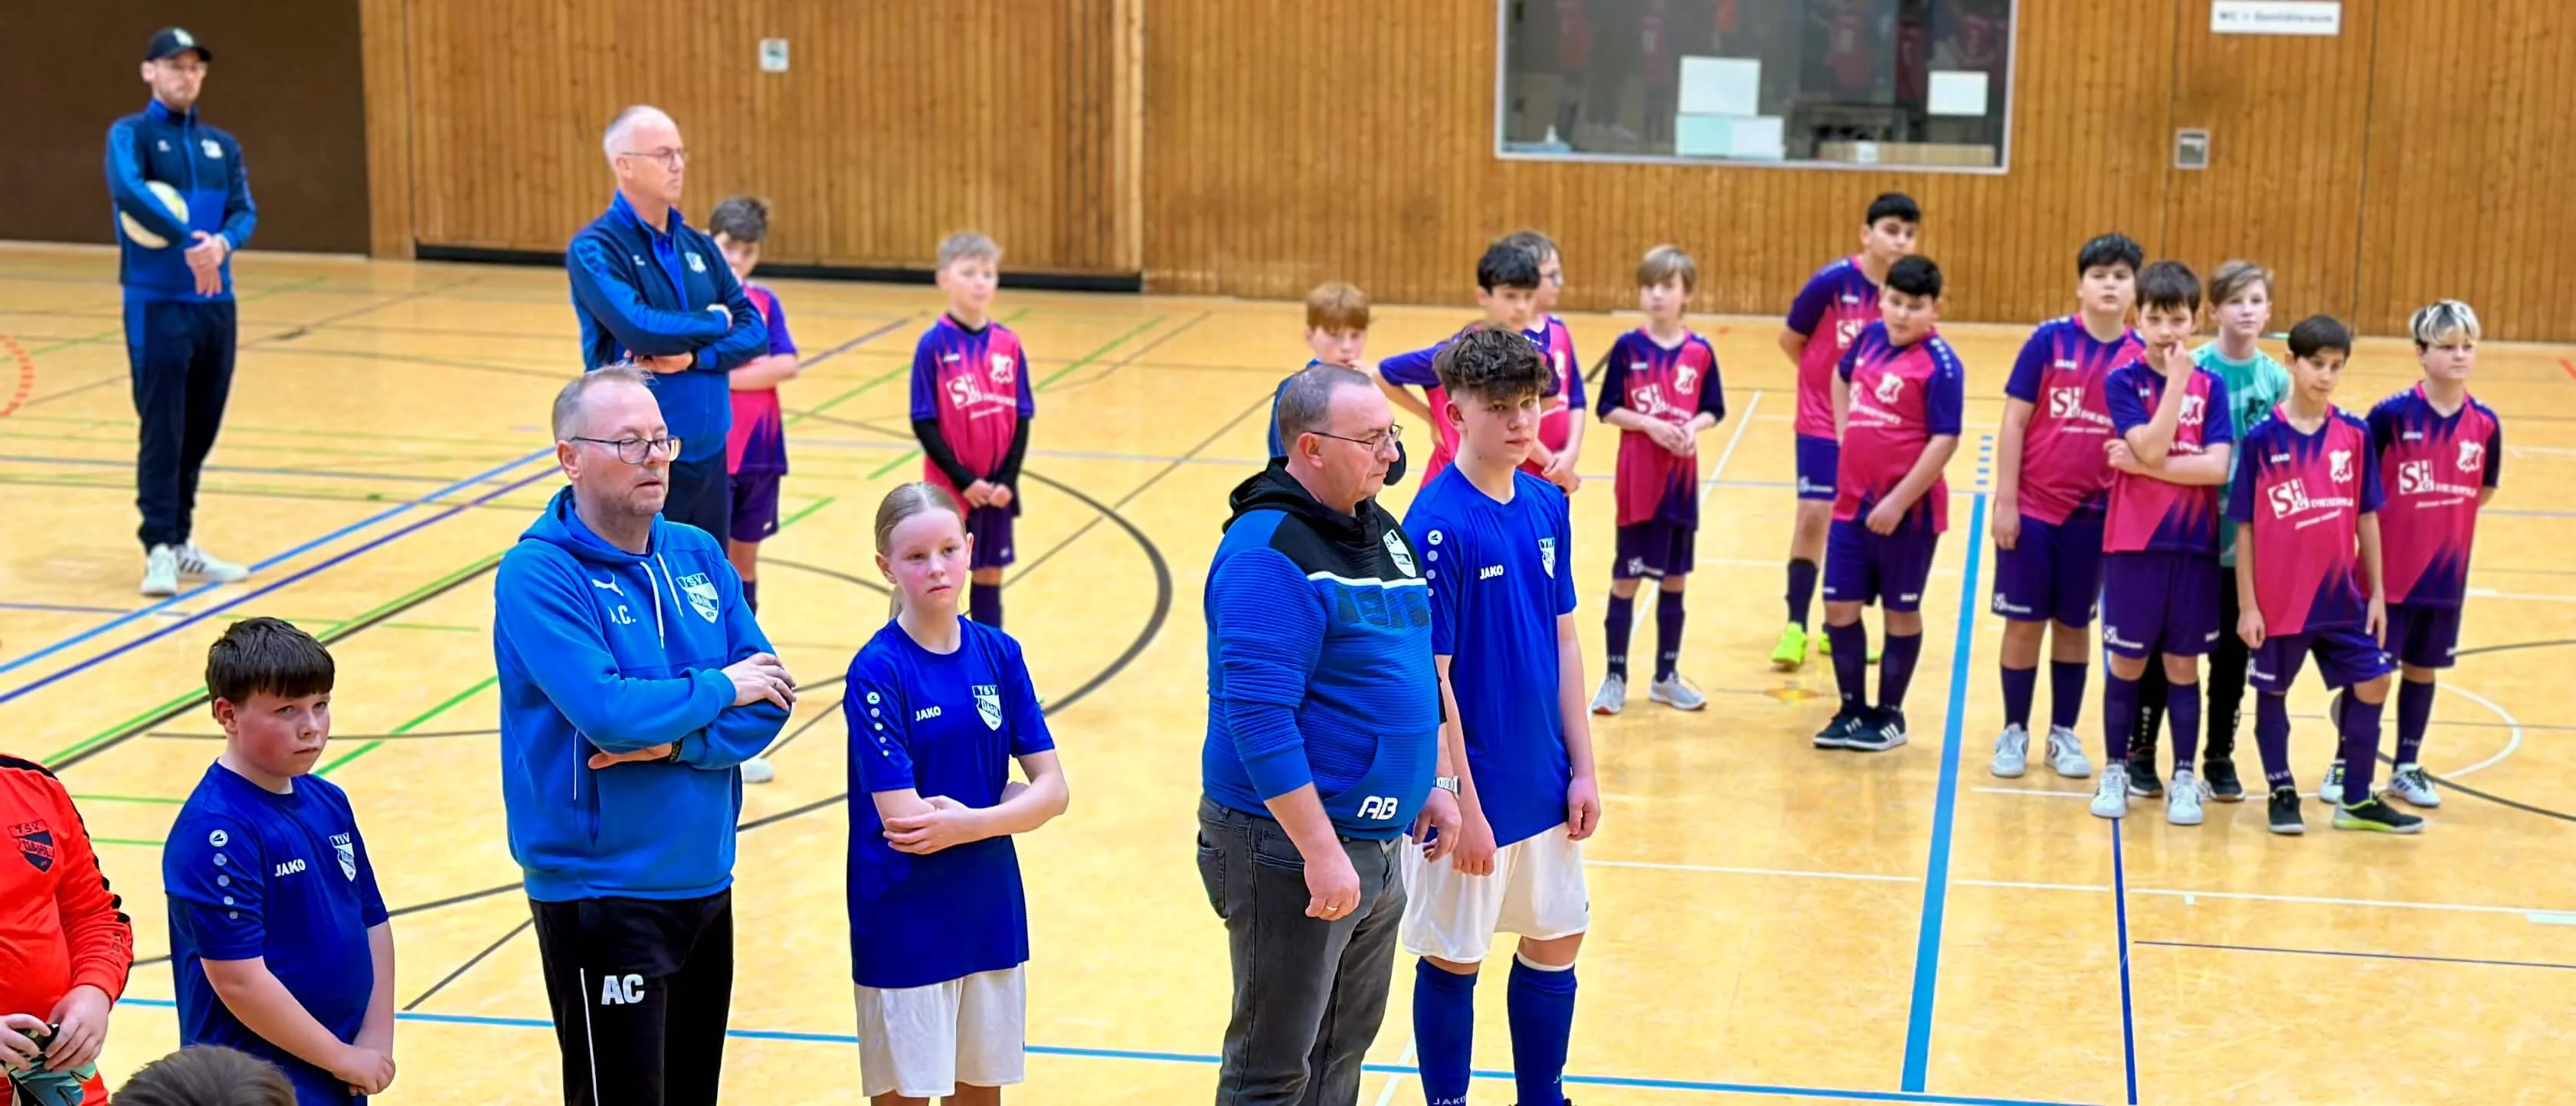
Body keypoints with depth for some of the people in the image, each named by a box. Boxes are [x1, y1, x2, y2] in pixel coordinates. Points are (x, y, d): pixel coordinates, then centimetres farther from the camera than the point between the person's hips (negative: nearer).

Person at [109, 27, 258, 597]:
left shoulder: (222, 145, 13)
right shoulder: (131, 134, -3)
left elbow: (244, 209, 2)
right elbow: (127, 191, -23)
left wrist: (222, 243, -20)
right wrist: (186, 241, -30)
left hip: (217, 303, 5)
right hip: (156, 303, -5)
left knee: (201, 427, 10)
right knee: (162, 428, -7)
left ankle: (181, 539, 21)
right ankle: (159, 548, -4)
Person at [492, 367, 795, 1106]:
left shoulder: (698, 555, 6)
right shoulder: (537, 574, -13)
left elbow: (771, 701, 1)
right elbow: (608, 711, -26)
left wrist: (676, 742, -16)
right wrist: (720, 689, -10)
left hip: (706, 878, 6)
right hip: (600, 895, -6)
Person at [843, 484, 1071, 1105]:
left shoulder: (999, 655, 2)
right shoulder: (878, 670, -13)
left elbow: (1053, 791, -1)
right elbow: (903, 821, -19)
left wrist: (966, 822, -15)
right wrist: (1006, 802, -8)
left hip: (991, 914, 5)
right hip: (906, 926, -5)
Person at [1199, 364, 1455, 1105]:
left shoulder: (1382, 531, 9)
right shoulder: (1268, 554, -20)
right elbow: (1259, 720, -25)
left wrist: (1436, 783, 16)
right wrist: (1321, 852, -25)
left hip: (1377, 846, 9)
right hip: (1290, 848, -9)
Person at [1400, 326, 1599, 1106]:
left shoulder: (1548, 506, 2)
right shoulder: (1438, 525, -19)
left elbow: (1565, 641, 8)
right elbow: (1431, 677, -17)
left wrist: (1582, 770, 7)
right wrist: (1463, 804, -15)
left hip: (1546, 786, 7)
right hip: (1474, 791, -7)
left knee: (1556, 942, 17)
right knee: (1454, 961, 9)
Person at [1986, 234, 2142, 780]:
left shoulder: (2142, 356, -2)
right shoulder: (2049, 340, -7)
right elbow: (2014, 421, -5)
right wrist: (2004, 500, -8)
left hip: (2095, 513, 2)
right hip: (2032, 507, -1)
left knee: (2074, 623, 12)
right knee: (2024, 622, 6)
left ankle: (2064, 733, 25)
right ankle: (2014, 732, 20)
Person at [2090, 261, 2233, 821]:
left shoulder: (2211, 385, 2)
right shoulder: (2123, 381, -3)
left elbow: (2218, 467, -9)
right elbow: (2151, 447, -17)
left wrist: (2144, 466, -15)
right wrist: (2177, 381, -17)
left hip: (2194, 544, 1)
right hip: (2134, 542, -1)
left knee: (2183, 664, 8)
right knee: (2127, 662, 7)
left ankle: (2184, 778, 16)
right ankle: (2115, 771, 18)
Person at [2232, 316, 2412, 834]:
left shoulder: (2354, 434, 0)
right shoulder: (2263, 438, -9)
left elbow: (2366, 517, 5)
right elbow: (2245, 526, -6)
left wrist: (2376, 592, 5)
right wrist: (2247, 605, -8)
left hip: (2341, 593, 3)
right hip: (2278, 595, -3)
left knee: (2372, 684, 4)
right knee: (2273, 692, 10)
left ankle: (2356, 800, 19)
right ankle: (2282, 792, 27)